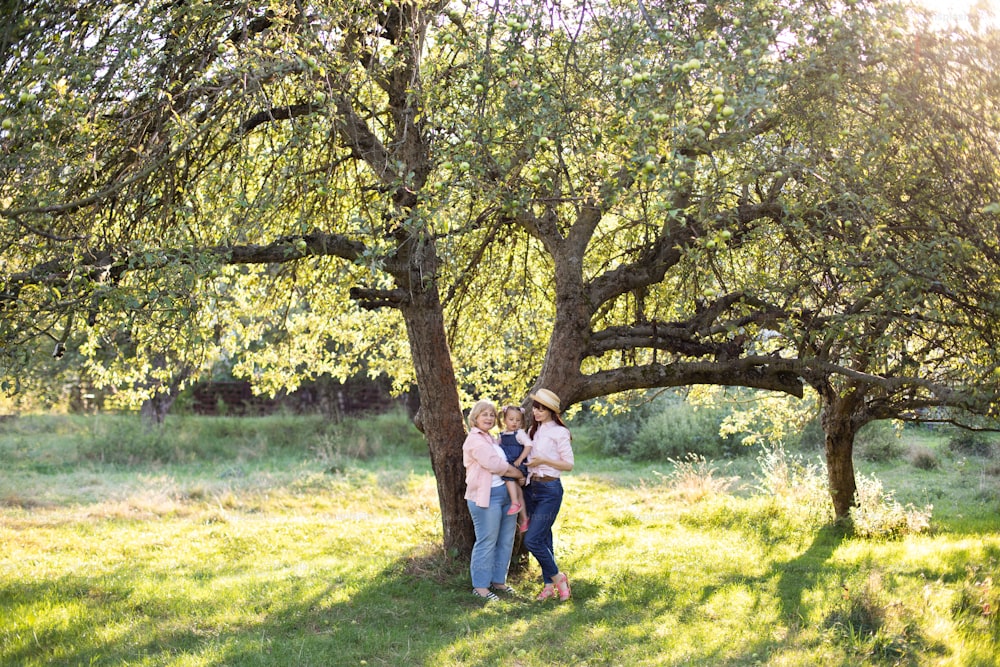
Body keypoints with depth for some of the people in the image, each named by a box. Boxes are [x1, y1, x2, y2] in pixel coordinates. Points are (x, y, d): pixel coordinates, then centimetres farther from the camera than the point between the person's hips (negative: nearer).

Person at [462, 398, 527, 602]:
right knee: (486, 542, -5)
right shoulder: (475, 440, -8)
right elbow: (495, 465, -16)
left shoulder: (492, 439, 21)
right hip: (486, 497, -9)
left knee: (505, 541, 11)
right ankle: (480, 587, 1)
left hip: (506, 493, 9)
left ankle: (498, 581, 22)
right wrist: (519, 474, -6)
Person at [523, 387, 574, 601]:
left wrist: (543, 461, -16)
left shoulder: (559, 432, -8)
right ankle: (549, 585, 17)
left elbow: (568, 465, -9)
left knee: (532, 539, -13)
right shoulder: (533, 431, 13)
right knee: (543, 538, 11)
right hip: (531, 487, 7)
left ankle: (557, 577, 5)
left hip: (550, 489, -7)